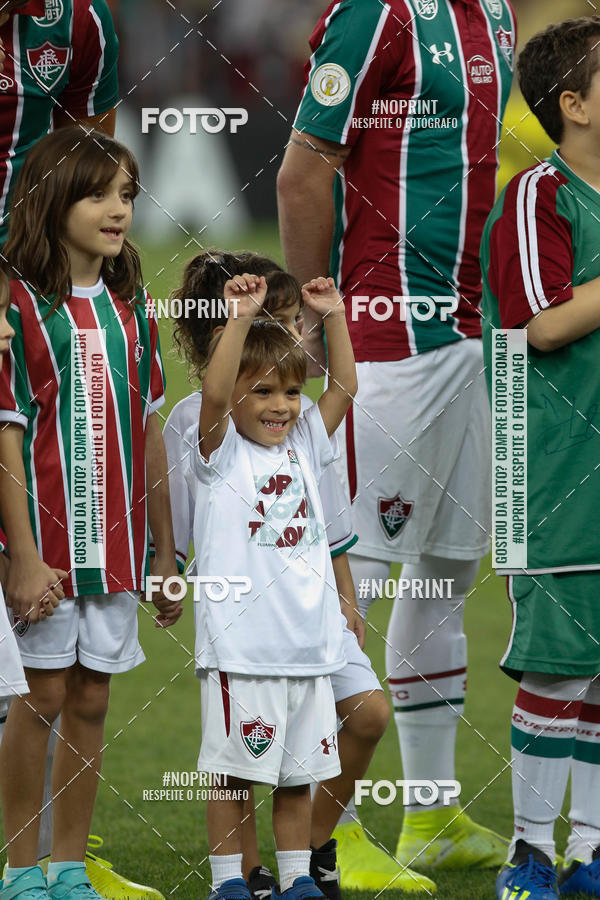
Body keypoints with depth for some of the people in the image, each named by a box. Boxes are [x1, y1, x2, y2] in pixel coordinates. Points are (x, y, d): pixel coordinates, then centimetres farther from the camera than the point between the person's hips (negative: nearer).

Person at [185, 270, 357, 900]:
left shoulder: (302, 448, 14)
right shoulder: (221, 452, -1)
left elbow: (344, 386, 13)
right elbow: (213, 393, -18)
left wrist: (334, 316, 6)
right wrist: (240, 319, -24)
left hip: (309, 646, 5)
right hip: (240, 649, -5)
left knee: (298, 772, 10)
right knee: (233, 770, -3)